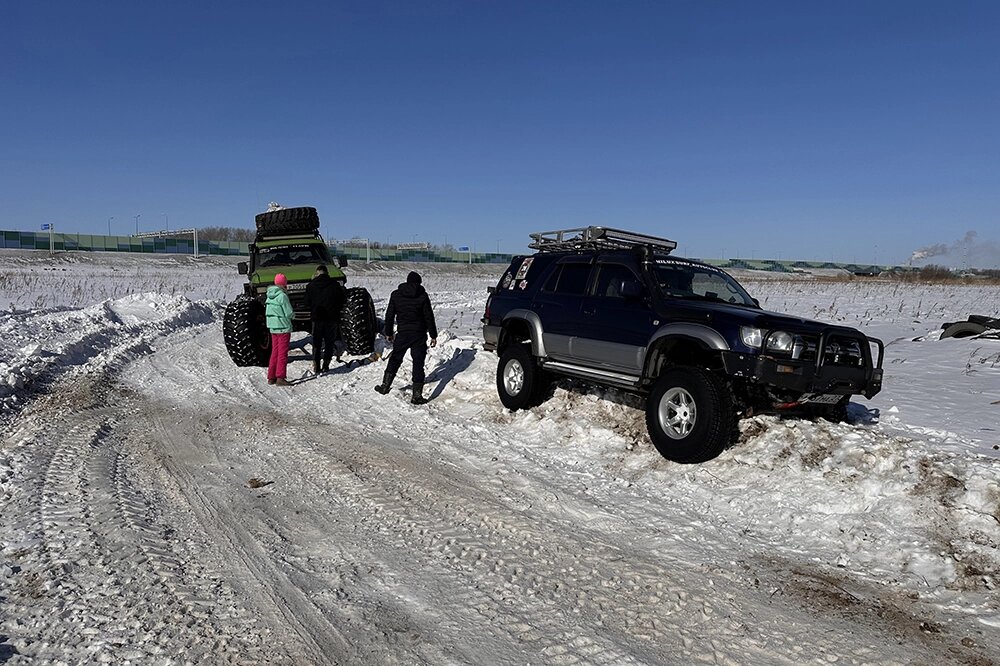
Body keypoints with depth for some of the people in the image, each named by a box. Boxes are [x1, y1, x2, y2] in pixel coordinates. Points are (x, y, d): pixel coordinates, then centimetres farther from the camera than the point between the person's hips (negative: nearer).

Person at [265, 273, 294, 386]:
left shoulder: (270, 295, 7)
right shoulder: (282, 296, -17)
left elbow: (267, 311, 14)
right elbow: (289, 313, -15)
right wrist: (290, 316, 5)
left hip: (273, 327, 7)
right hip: (283, 327, -7)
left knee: (274, 352, 14)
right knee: (282, 353, -2)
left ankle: (271, 377, 17)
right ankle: (280, 377, -2)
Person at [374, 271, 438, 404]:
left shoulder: (396, 295, 3)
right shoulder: (422, 295, -5)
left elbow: (389, 315, 6)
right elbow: (429, 317, -4)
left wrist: (388, 333, 16)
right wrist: (433, 335, 2)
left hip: (402, 333, 2)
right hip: (419, 334, -2)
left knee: (395, 359, 18)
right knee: (418, 363, 2)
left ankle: (385, 386, 22)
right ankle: (417, 395, 1)